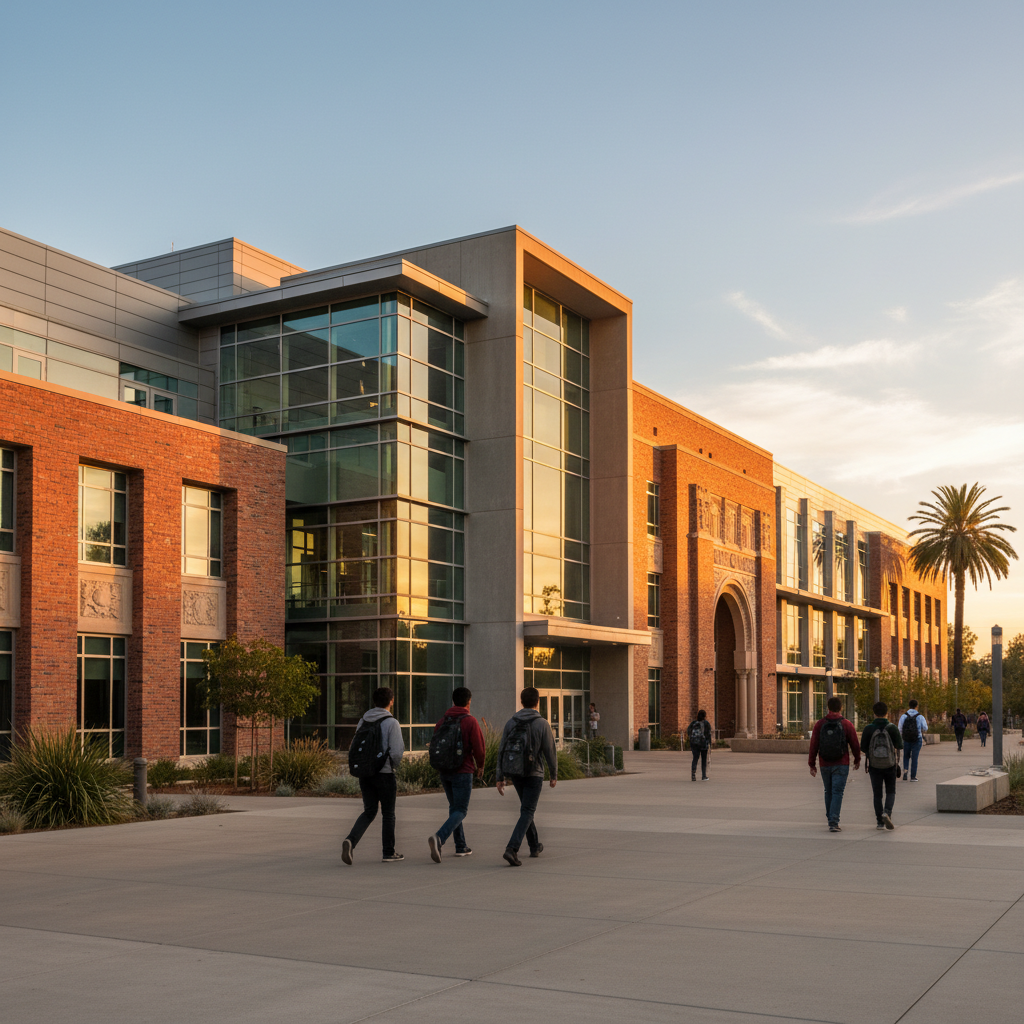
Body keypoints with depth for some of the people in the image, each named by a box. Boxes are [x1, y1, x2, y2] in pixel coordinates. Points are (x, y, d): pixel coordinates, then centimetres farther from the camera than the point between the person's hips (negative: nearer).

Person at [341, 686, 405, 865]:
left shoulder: (363, 721, 6)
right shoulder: (391, 723, -12)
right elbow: (396, 752, -16)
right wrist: (394, 765, 4)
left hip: (364, 772, 5)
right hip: (384, 773, -5)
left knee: (369, 811, 13)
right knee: (388, 813, 9)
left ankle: (351, 840, -10)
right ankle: (388, 853, 16)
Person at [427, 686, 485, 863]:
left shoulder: (442, 721, 6)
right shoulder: (470, 721, -10)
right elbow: (478, 747, -11)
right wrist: (480, 766, 7)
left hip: (444, 771, 6)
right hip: (463, 772, -6)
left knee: (454, 807, 19)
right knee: (461, 811, -3)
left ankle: (461, 846, 21)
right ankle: (439, 838, -26)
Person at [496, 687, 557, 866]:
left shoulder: (511, 722, 1)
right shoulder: (542, 724, -10)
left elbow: (502, 751, 0)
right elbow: (550, 752, -9)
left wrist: (500, 778, 4)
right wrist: (554, 775, 5)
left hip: (515, 773, 5)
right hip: (534, 774, -5)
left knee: (527, 808, 22)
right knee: (527, 812, -3)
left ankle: (535, 846, 33)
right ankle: (512, 849, -20)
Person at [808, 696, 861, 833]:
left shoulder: (820, 724, -2)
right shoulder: (847, 725, -6)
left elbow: (813, 745, -4)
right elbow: (855, 744, -1)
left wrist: (812, 764, 3)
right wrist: (857, 760, 17)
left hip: (825, 765, 3)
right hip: (841, 765, -2)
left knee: (828, 792, 18)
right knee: (837, 793, -3)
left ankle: (831, 819, 29)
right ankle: (833, 823, -12)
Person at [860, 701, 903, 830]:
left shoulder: (868, 728, -8)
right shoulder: (892, 728, -9)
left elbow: (863, 747, -6)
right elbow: (899, 746, -8)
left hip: (874, 766, 0)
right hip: (890, 766, 0)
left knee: (877, 794, 9)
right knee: (891, 792, 13)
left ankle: (880, 822, 8)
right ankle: (887, 812, -12)